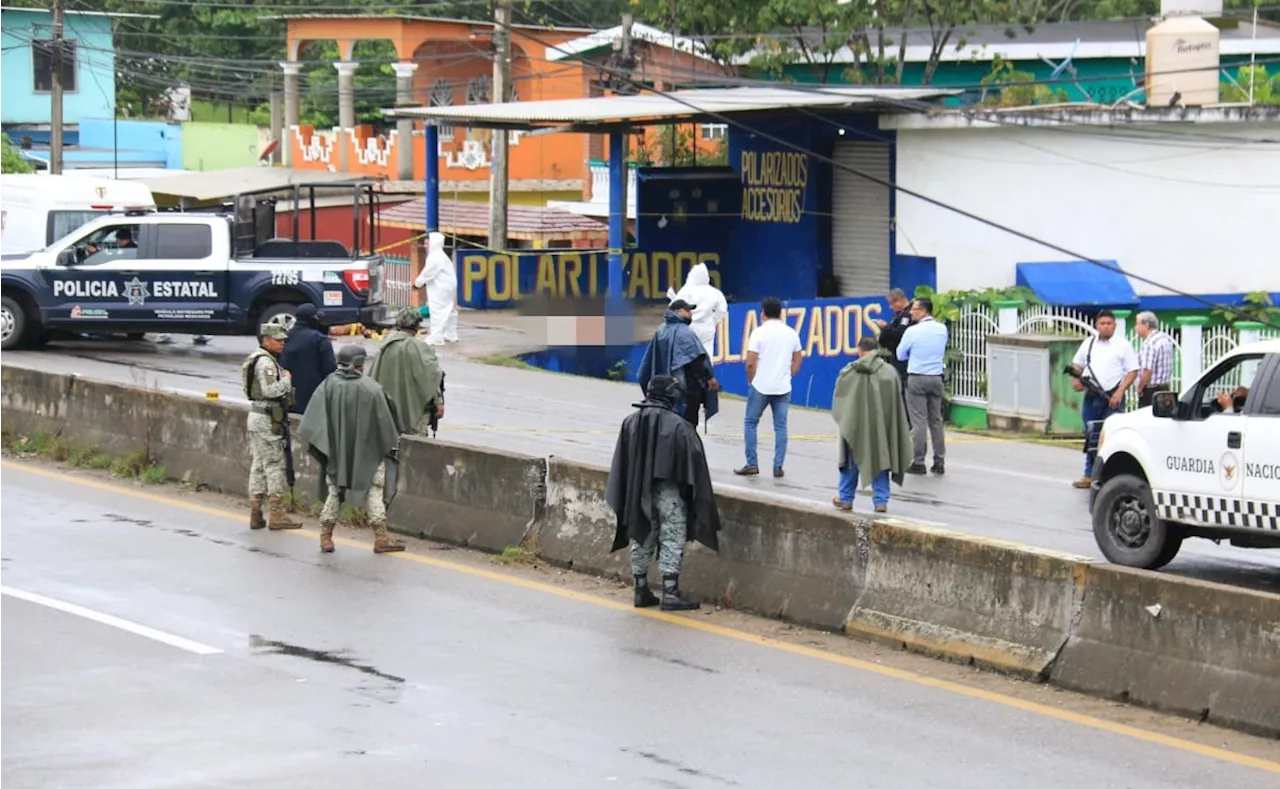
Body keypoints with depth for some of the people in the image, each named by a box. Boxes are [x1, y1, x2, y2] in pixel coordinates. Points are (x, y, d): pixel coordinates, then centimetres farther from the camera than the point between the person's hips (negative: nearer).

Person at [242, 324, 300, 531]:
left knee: (258, 465, 11)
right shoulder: (265, 362, -15)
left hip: (257, 418, 11)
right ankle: (277, 515, -6)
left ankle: (255, 515, 12)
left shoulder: (259, 359, 17)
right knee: (274, 465, -7)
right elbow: (269, 390, -25)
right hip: (267, 420, -11)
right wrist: (287, 379, -11)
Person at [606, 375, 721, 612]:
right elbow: (694, 464, -10)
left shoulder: (630, 422, 1)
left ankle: (641, 590, 18)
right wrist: (698, 498, 0)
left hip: (638, 492, 5)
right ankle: (670, 592, -2)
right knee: (672, 539, 2)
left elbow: (621, 463, 4)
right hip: (668, 492, -5)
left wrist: (626, 498, 10)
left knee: (642, 539, 15)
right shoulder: (678, 426, -13)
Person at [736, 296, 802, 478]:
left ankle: (752, 465, 7)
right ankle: (778, 466, 4)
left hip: (760, 387, -4)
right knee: (780, 426, 7)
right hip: (783, 388, 4)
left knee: (750, 423, 9)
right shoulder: (791, 333, 6)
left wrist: (751, 381, 3)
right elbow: (797, 360, 13)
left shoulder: (759, 332, -9)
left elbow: (750, 362, -12)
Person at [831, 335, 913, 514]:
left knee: (852, 460, 15)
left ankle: (845, 498, 23)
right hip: (881, 424, 1)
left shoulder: (850, 372, -9)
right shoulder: (890, 372, -4)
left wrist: (840, 422, 14)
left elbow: (838, 399, 0)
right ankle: (881, 501, 10)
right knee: (880, 459, 12)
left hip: (855, 424, -1)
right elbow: (898, 403, 3)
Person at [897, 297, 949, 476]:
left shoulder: (912, 331, -11)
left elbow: (901, 355, 0)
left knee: (919, 421, -2)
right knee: (936, 420, 10)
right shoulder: (942, 329, 3)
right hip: (936, 378, 5)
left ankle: (918, 463, -1)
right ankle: (939, 463, 11)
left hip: (917, 379, -5)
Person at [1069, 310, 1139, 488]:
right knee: (1091, 437, 9)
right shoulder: (1089, 344, 13)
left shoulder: (1123, 345, -1)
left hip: (1112, 398, -5)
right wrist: (1076, 379, 0)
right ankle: (1090, 475, 15)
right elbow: (1077, 364, 22)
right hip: (1091, 397, 5)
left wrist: (1120, 391, -15)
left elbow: (1133, 371, -3)